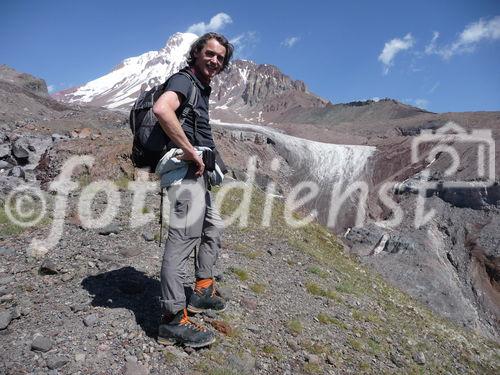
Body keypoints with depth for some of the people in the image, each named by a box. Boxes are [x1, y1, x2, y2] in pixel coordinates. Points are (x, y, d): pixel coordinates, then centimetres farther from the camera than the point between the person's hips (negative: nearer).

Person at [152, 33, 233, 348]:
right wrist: (191, 152, -25)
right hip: (186, 168, -11)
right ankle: (174, 320, -6)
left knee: (214, 227, 19)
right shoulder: (184, 80, -7)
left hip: (197, 171, 11)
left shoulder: (202, 88, 23)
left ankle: (203, 290, 30)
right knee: (184, 237, -12)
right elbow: (162, 109, -29)